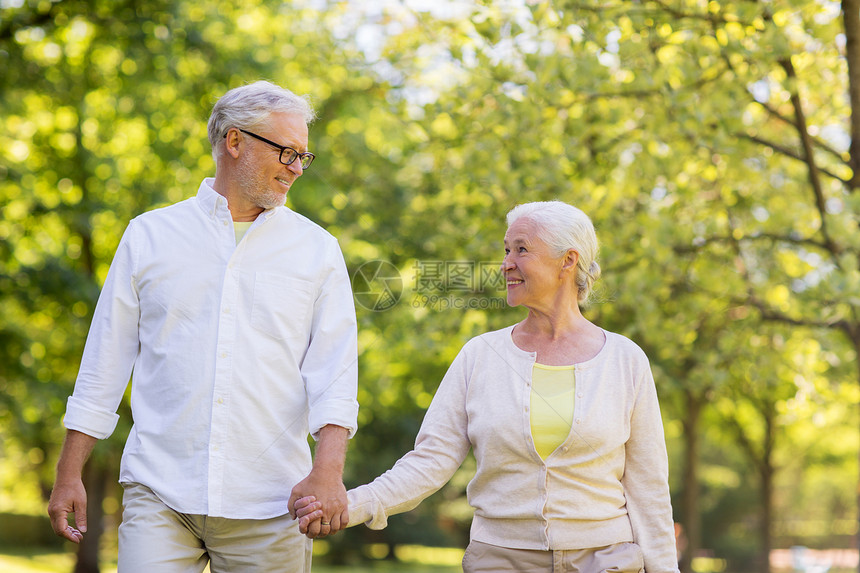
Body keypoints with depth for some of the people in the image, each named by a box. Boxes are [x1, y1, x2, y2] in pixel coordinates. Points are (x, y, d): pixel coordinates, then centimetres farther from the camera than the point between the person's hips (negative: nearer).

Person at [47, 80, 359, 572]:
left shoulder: (317, 250, 9)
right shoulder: (150, 236, 9)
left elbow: (335, 371, 0)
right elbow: (104, 363, 11)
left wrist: (327, 470, -16)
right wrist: (69, 475, 7)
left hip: (267, 504, 0)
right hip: (159, 493, 0)